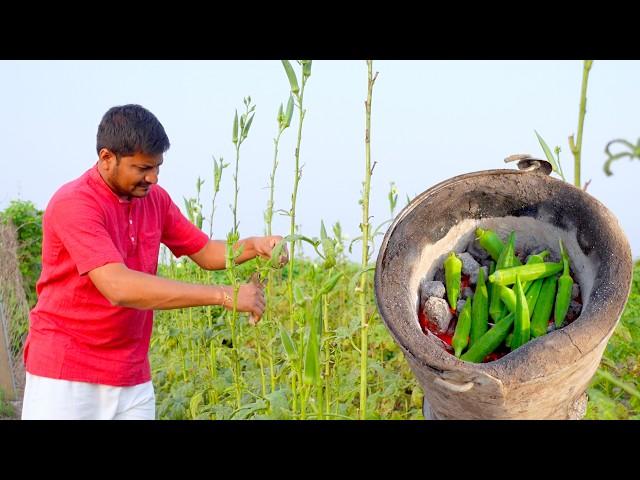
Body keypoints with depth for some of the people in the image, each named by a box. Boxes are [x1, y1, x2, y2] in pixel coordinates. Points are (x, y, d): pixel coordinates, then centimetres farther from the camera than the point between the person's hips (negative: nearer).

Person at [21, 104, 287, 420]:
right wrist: (224, 295, -30)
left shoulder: (154, 198, 3)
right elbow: (119, 287, -30)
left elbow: (205, 252, 14)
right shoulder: (74, 204, -19)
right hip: (64, 373, -6)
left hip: (133, 378, 6)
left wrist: (253, 246, -8)